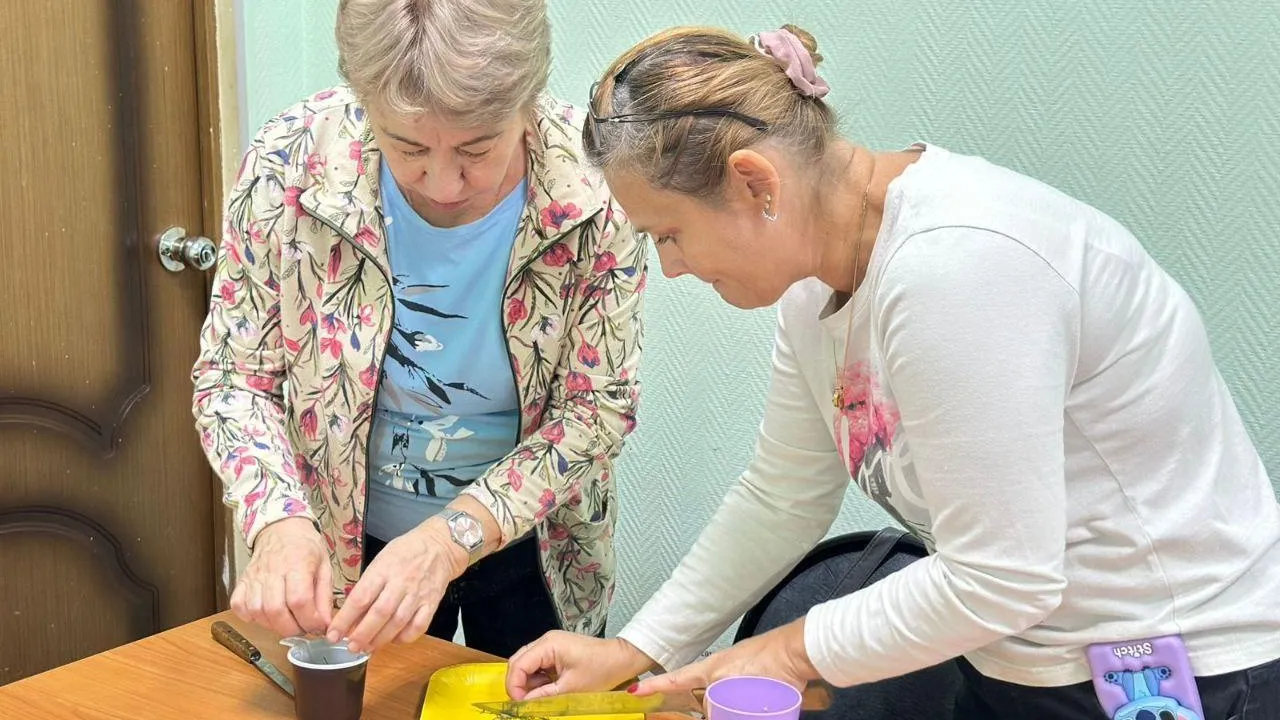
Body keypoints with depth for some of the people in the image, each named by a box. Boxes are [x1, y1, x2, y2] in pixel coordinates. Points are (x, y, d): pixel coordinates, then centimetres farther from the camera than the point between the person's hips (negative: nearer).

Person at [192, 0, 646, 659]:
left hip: (532, 540, 0)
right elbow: (232, 376, -13)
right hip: (347, 543, 0)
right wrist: (279, 519, -32)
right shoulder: (290, 164, -25)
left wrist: (452, 538, -33)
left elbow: (597, 405, -19)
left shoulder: (591, 184, -26)